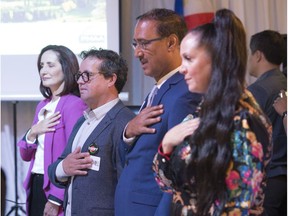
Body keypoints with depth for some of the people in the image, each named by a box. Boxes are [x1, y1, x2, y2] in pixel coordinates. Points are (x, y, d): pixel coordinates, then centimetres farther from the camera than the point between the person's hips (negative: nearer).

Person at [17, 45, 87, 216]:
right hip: (36, 186, 7)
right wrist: (33, 133, -4)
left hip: (57, 189, -7)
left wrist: (56, 199, -17)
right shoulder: (43, 106, 13)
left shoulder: (74, 104, -11)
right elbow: (26, 155, 15)